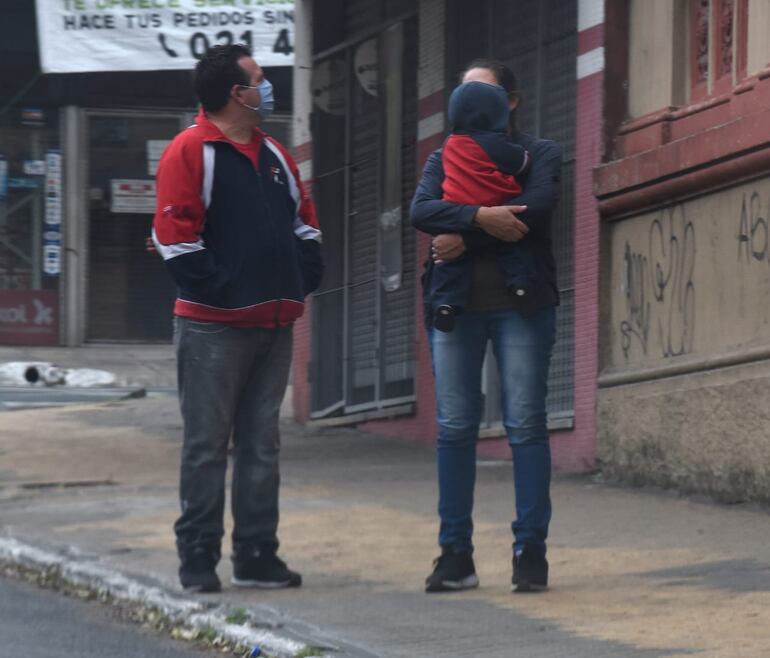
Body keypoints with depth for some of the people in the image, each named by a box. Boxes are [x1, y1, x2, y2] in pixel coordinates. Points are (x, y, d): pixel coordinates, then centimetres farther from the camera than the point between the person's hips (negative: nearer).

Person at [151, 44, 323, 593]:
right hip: (214, 327, -7)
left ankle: (257, 556, 14)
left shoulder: (274, 155, 15)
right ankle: (198, 560, 2)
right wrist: (216, 290, -15)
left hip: (274, 323, 7)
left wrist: (303, 280, 8)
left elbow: (305, 221, 22)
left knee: (262, 444, 10)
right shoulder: (190, 153, -8)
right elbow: (175, 237, -13)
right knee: (207, 446, -2)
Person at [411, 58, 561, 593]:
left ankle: (531, 551, -2)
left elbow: (537, 206, -12)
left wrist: (464, 237, -13)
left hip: (521, 303, -3)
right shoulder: (444, 158, 16)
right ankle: (456, 554, 4)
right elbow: (422, 211, -3)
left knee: (527, 425, -5)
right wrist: (481, 216, -20)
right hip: (454, 303, 3)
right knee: (454, 428, 0)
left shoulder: (540, 154, 9)